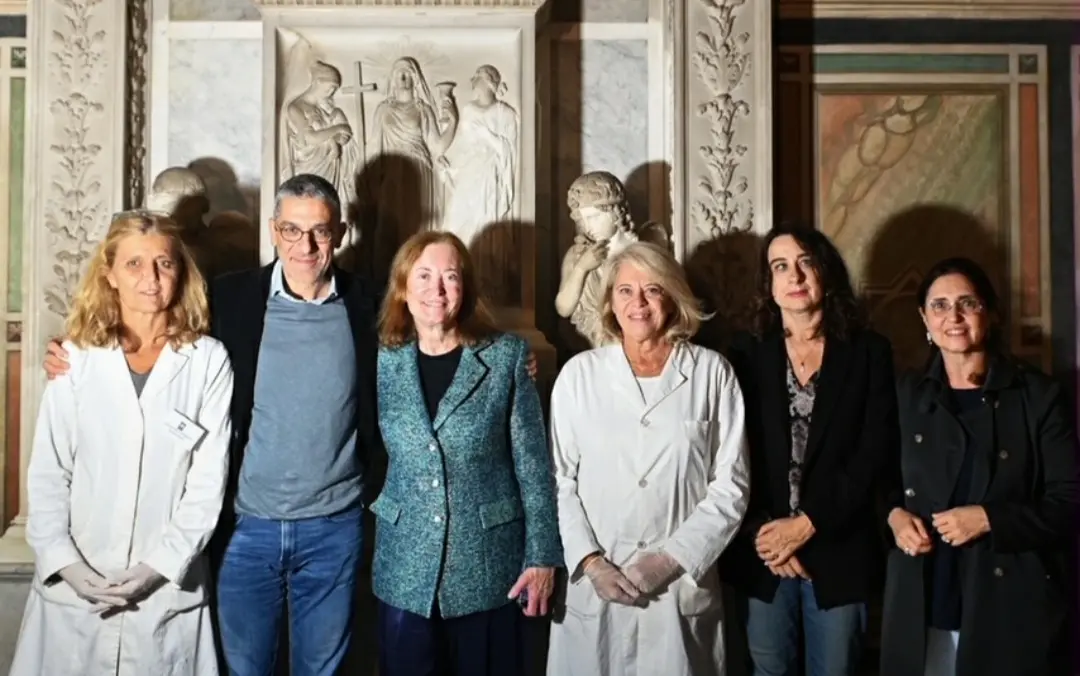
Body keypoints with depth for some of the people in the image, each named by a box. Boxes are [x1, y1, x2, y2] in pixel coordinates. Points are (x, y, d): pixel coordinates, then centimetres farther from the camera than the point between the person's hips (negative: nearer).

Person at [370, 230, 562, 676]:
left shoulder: (506, 357, -6)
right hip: (404, 567, 2)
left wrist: (542, 555, -6)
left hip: (488, 565, -2)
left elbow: (533, 465, -5)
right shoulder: (381, 362, 1)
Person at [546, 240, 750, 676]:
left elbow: (731, 485, -1)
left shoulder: (712, 373, -1)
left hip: (683, 587, 0)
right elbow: (559, 480, 2)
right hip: (593, 587, 1)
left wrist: (671, 559, -9)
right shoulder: (579, 374, 0)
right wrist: (590, 561, -8)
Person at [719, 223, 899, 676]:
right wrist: (760, 532, -11)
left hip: (839, 551, 0)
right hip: (763, 552, 1)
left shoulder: (868, 352, 1)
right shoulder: (747, 353, 3)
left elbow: (876, 453, -7)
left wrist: (807, 524, -12)